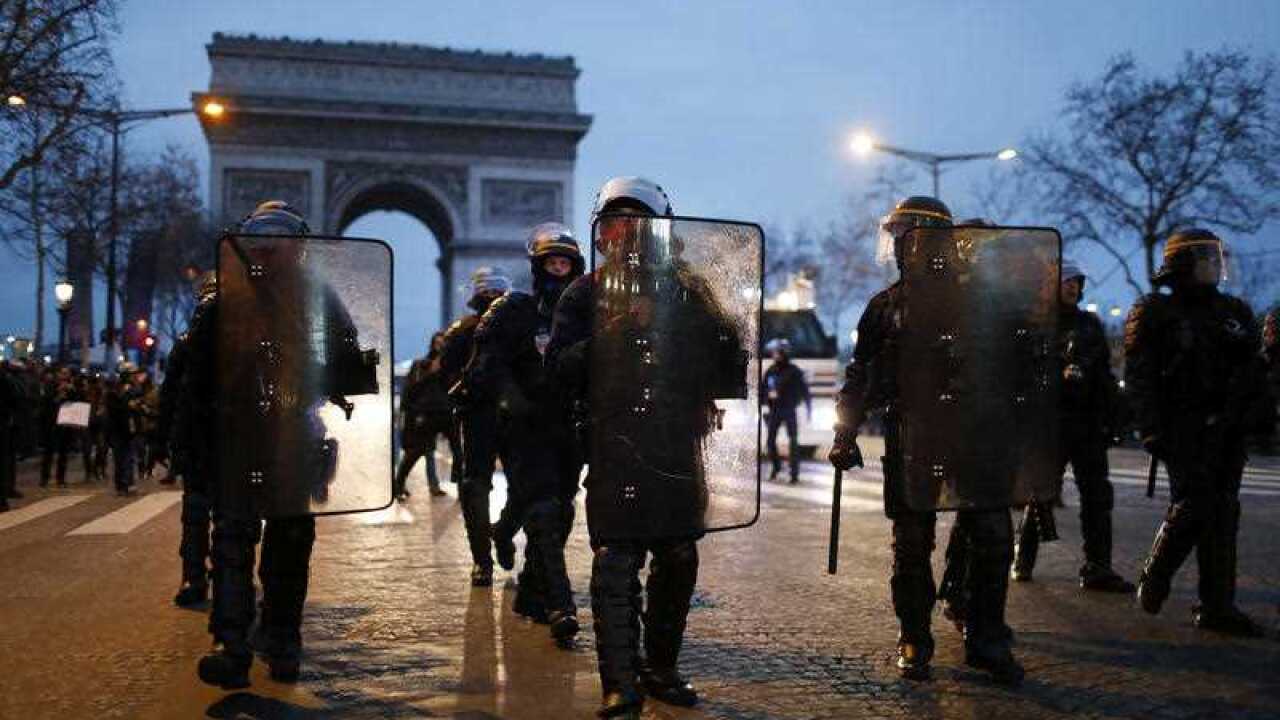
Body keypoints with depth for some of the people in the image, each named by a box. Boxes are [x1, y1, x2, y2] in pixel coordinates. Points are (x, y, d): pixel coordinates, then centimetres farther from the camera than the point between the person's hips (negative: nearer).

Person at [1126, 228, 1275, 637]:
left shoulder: (1234, 312, 15)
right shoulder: (1154, 313, -2)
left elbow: (1255, 370, 17)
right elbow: (1139, 377, -7)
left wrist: (1264, 416, 7)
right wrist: (1152, 430, -15)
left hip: (1228, 429, 6)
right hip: (1185, 430, -6)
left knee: (1223, 512, 4)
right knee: (1193, 506, -13)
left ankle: (1218, 607, 8)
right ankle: (1153, 582, 10)